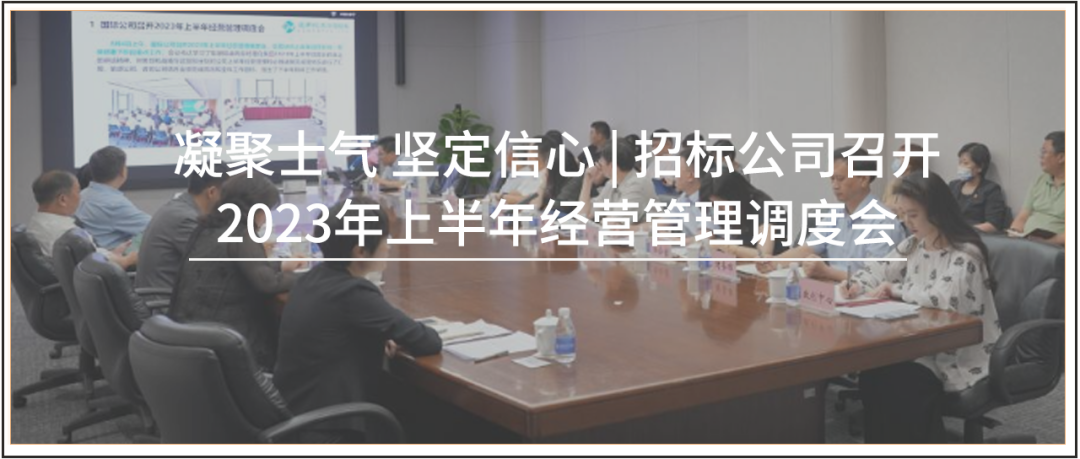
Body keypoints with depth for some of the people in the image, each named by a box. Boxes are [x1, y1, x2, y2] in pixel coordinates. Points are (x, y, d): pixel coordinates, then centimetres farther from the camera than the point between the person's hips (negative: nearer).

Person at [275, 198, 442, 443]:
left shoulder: (313, 277, 2)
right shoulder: (353, 294, -22)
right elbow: (429, 342, -18)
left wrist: (380, 339, 3)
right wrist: (399, 337, 4)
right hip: (323, 429, -8)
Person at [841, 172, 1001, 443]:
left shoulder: (965, 254, -16)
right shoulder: (913, 245, 9)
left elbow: (942, 298, -32)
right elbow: (879, 270, 18)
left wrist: (895, 290, -18)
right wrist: (855, 285, -5)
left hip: (962, 357, -7)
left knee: (897, 382, -27)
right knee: (872, 373, -19)